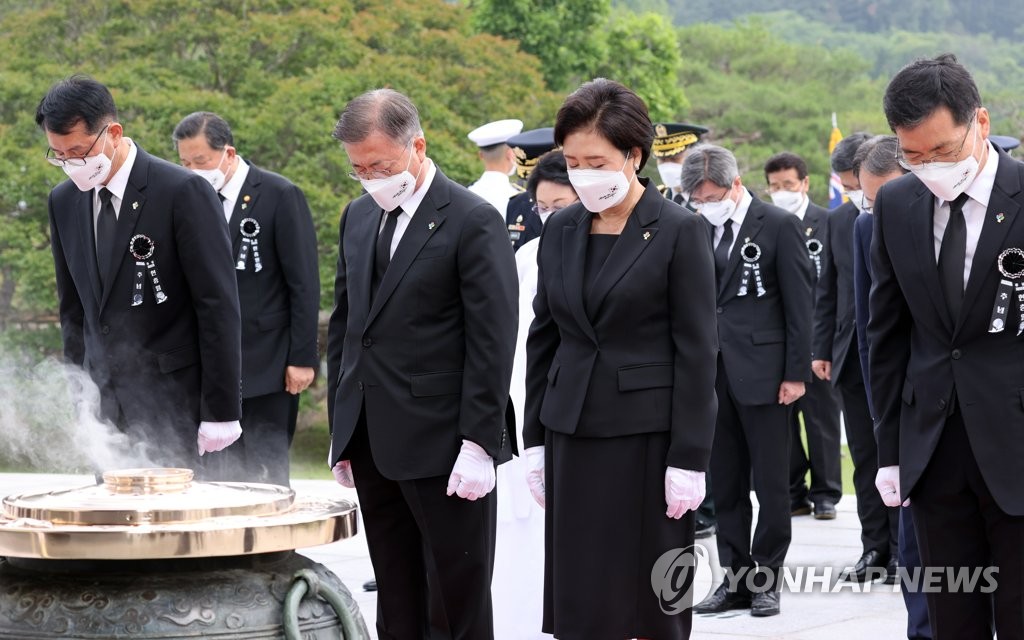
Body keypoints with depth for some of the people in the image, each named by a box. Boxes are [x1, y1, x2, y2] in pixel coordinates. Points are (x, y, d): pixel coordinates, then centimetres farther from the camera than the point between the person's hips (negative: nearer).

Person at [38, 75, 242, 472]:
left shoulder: (183, 192, -10)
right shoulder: (64, 201, 9)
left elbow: (219, 305, -11)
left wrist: (220, 411, -13)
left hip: (172, 404, -5)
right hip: (104, 405, 5)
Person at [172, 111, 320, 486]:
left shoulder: (280, 196, -6)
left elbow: (304, 284, -7)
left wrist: (303, 358, -11)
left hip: (268, 367, -5)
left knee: (266, 471, -1)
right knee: (223, 473, 3)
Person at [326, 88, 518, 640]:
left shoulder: (473, 221, -8)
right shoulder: (358, 217, 13)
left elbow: (492, 342, -11)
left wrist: (477, 445, -15)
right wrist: (342, 429, 14)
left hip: (443, 446, -6)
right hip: (372, 446, 6)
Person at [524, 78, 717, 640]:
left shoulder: (678, 232, -7)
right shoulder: (561, 230, 9)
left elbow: (697, 351, -8)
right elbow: (543, 339, 14)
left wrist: (688, 460, -12)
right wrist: (536, 441, 10)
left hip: (647, 439, -5)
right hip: (573, 437, 5)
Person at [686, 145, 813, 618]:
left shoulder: (779, 225, -4)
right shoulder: (700, 229, 10)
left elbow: (799, 305, -6)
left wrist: (796, 373, -9)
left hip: (762, 373, -5)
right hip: (714, 374, 5)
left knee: (771, 484, 2)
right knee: (725, 484, 8)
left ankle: (766, 579, 10)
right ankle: (737, 578, 15)